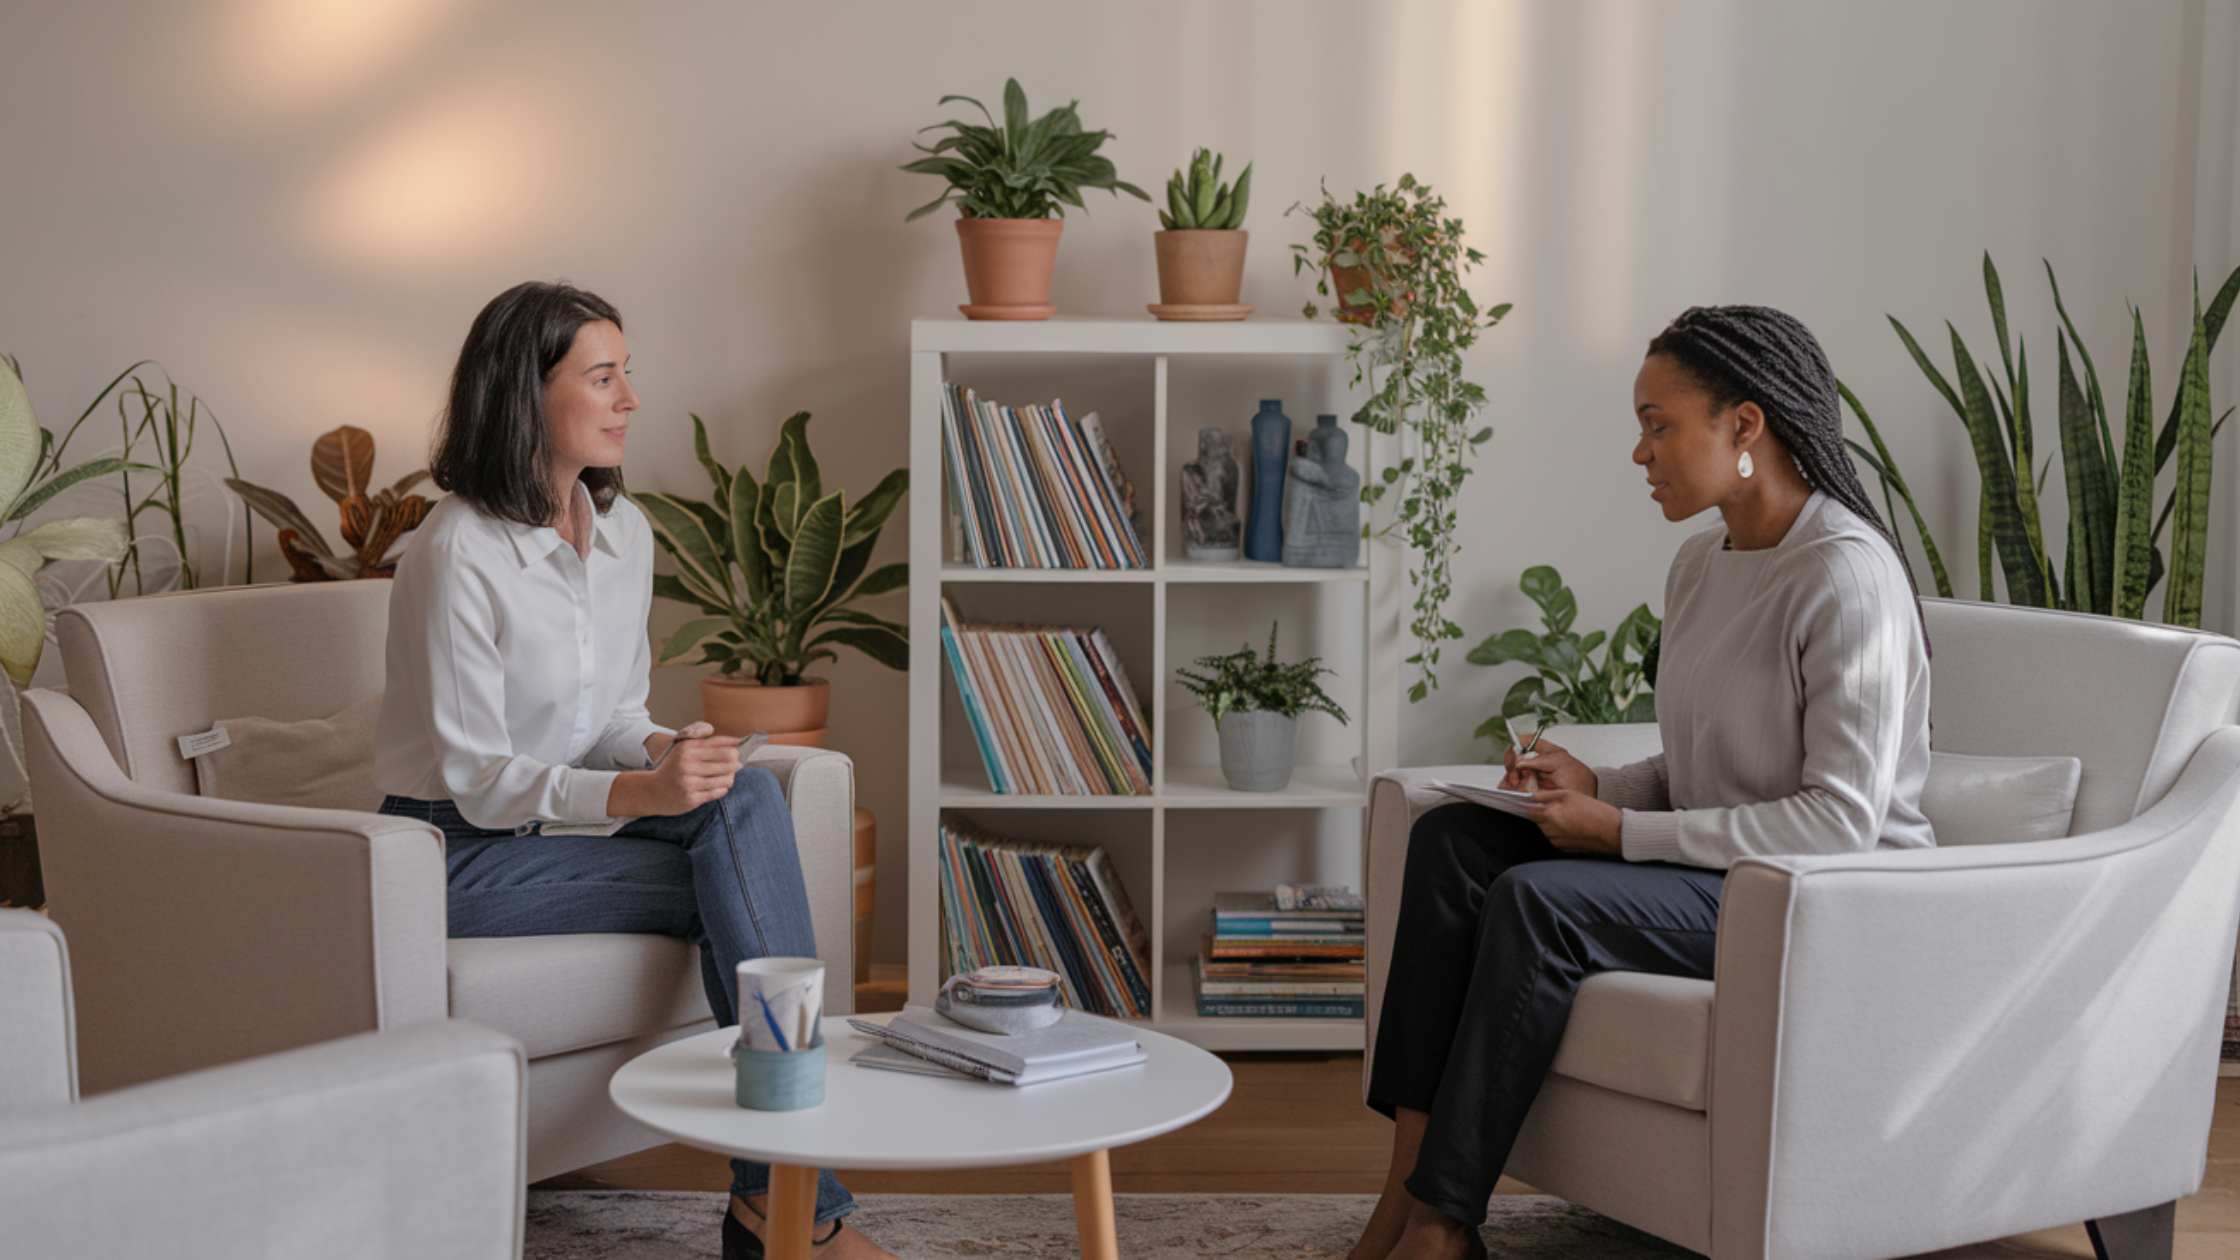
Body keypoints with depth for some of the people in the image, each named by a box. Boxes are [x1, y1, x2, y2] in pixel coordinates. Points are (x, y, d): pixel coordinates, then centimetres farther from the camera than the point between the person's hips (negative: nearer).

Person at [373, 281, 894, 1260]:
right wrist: (637, 791, -32)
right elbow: (473, 776, -19)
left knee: (747, 794, -22)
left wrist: (662, 749, -11)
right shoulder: (455, 554, -19)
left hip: (575, 814, 7)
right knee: (741, 885, -22)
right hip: (462, 854, -7)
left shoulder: (625, 532, 5)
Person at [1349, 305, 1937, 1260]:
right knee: (1450, 837, -7)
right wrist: (1596, 785, -2)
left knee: (1538, 899, -28)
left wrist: (1624, 833, -21)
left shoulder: (1846, 575, -18)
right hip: (1723, 875, 9)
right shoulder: (1701, 565, 10)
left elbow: (1843, 819, -22)